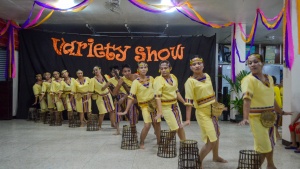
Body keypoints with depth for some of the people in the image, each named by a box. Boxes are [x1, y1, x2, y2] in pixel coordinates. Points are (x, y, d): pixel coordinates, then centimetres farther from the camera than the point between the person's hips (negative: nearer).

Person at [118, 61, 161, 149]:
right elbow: (131, 97, -18)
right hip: (144, 105, -4)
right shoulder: (136, 82, -14)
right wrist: (126, 111, -22)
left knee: (157, 123, 10)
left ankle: (159, 141, 32)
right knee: (147, 125, -17)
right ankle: (141, 143, 6)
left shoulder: (151, 78, 0)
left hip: (154, 103, 4)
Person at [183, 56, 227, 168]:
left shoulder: (207, 76, 3)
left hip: (213, 111, 7)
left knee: (216, 135, 23)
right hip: (203, 113, -7)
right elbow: (189, 101, -23)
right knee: (211, 141, -11)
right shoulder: (190, 81, -18)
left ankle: (215, 157, 48)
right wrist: (188, 119, -28)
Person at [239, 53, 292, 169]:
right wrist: (246, 118, -39)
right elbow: (247, 99, -28)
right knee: (263, 147, -1)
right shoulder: (248, 79, -15)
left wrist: (281, 112, 25)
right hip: (257, 117, -7)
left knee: (270, 144, 21)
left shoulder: (269, 78, 7)